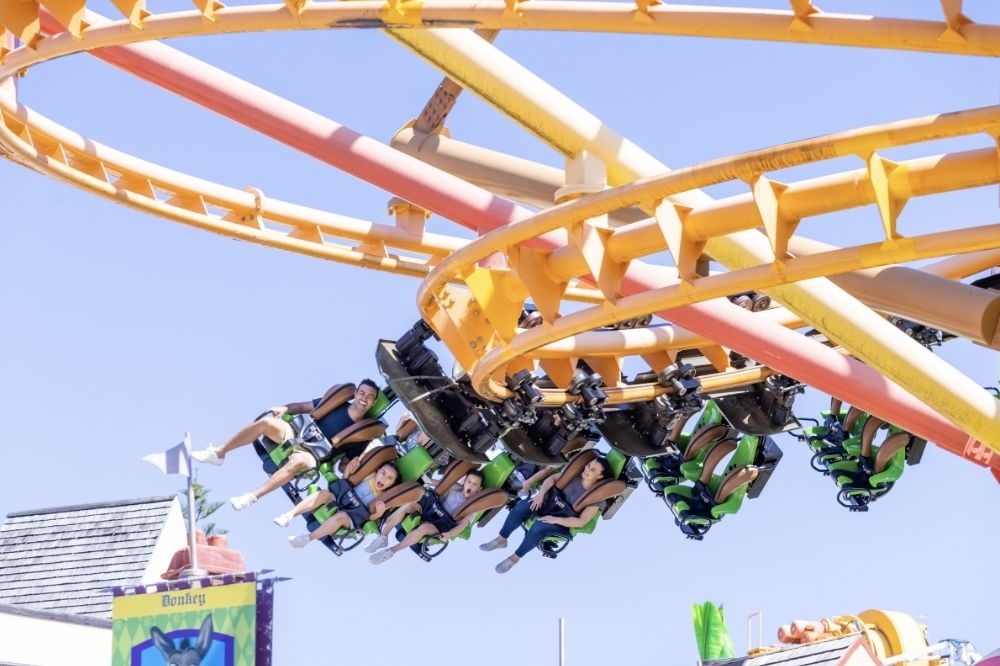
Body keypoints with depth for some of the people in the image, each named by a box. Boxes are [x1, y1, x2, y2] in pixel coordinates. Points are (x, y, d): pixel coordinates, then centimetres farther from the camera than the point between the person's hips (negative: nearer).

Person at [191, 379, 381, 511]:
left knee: (299, 461, -42)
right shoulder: (336, 404, 8)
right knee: (267, 422, -26)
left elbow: (346, 465, 10)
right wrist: (285, 408, -3)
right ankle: (218, 453, -14)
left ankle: (251, 497, -40)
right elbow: (303, 407, 16)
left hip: (313, 454, -3)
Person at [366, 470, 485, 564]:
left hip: (440, 527, -4)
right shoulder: (456, 488, 11)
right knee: (409, 504, -26)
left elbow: (462, 525, -10)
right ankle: (383, 537, -18)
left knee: (424, 527, -38)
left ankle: (391, 551, -22)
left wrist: (449, 534, -28)